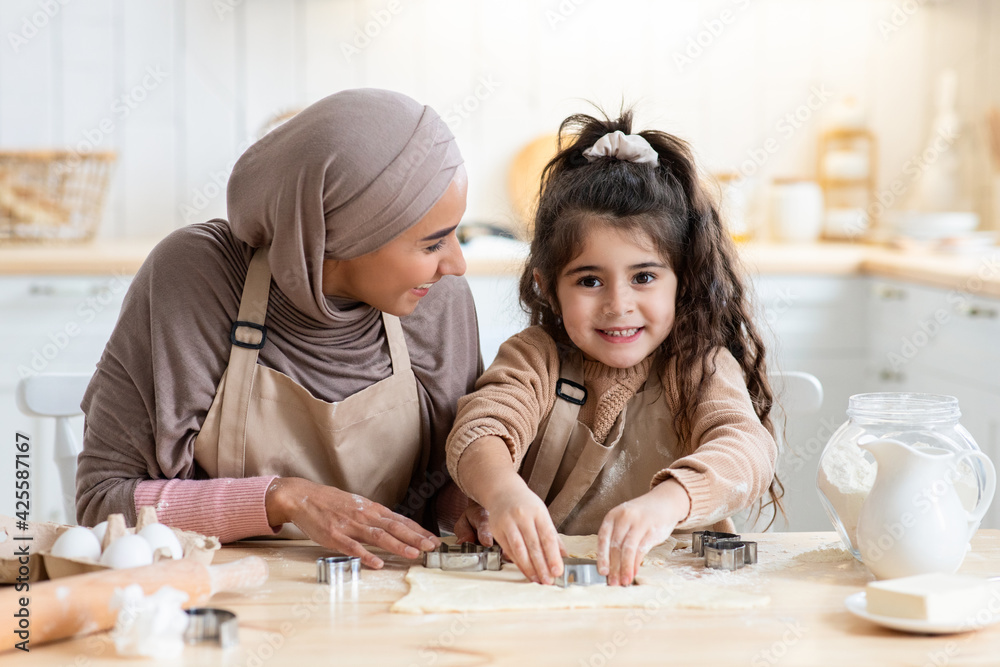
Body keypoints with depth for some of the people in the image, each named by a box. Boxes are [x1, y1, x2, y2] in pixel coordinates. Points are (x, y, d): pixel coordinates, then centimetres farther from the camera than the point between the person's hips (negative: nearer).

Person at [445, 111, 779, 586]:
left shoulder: (703, 369, -2)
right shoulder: (535, 359, 3)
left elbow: (748, 450, -21)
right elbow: (479, 430, -15)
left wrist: (665, 502, -42)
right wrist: (503, 489, -39)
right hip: (539, 575, 1)